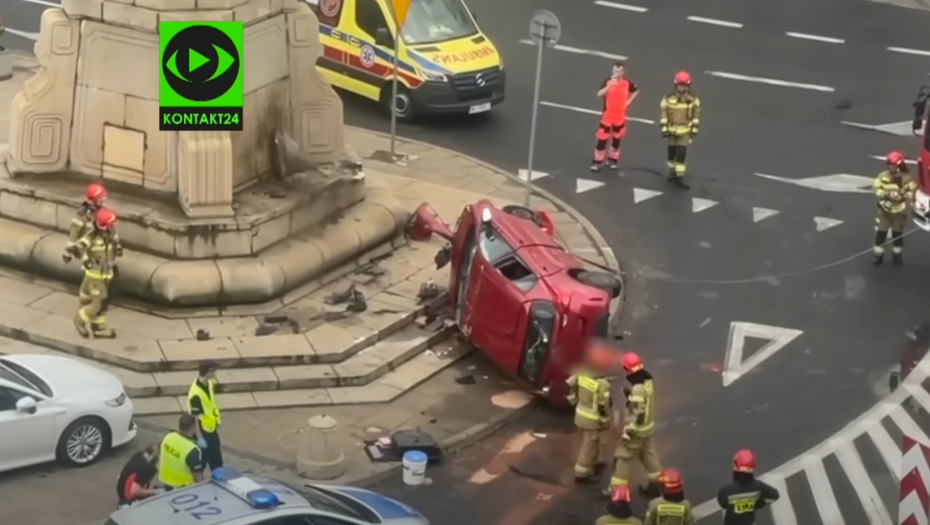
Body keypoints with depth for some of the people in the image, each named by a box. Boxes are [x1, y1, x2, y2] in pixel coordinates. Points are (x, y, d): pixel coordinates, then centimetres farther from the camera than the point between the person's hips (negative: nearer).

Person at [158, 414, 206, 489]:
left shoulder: (168, 437, -10)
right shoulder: (193, 451, -30)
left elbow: (159, 457, 8)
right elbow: (198, 478, -22)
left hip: (165, 482, 7)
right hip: (182, 488, -7)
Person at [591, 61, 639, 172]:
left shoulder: (627, 82, -6)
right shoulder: (608, 81, -13)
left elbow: (636, 91, 14)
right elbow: (599, 94, -28)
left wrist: (628, 101, 2)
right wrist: (609, 86, -42)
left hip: (620, 116, 3)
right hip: (608, 115, -3)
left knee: (617, 138, 13)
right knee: (602, 138, -3)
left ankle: (613, 160, 28)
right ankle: (597, 162, 6)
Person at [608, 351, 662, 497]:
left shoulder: (638, 388, -29)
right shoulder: (648, 380, -1)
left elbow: (638, 415, -28)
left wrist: (628, 432, -22)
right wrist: (630, 394, 0)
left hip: (637, 430, -9)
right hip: (649, 427, 9)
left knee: (623, 457, 2)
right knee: (649, 455, 20)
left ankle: (616, 488, 8)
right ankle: (655, 484, 28)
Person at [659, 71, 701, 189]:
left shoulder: (693, 98, -10)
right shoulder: (669, 98, -14)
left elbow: (696, 113, 0)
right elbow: (664, 113, -8)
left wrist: (694, 129, 1)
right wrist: (664, 129, -9)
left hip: (685, 131, -1)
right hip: (672, 130, 1)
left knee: (682, 154, -6)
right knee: (671, 153, 12)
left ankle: (679, 178, -2)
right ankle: (672, 172, 33)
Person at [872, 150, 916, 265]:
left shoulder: (906, 178, -9)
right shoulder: (883, 176, -9)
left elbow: (912, 192, -6)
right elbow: (877, 190, -9)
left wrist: (903, 195, -26)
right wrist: (888, 194, -25)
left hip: (899, 211, 0)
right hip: (885, 210, 0)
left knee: (898, 234, 11)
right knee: (880, 233, 0)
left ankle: (897, 255, 24)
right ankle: (879, 255, 11)